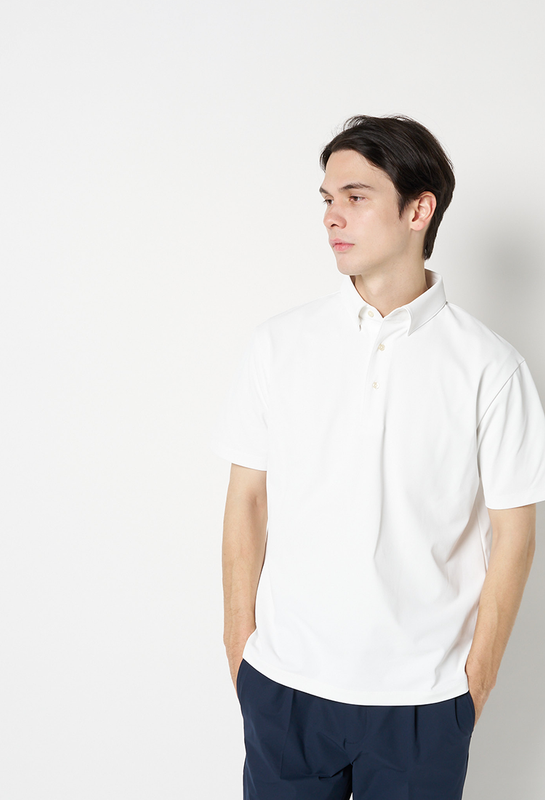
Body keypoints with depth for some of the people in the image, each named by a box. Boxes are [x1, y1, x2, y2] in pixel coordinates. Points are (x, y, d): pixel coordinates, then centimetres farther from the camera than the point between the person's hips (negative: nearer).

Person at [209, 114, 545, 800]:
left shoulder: (489, 368, -7)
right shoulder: (278, 344, -1)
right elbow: (247, 499, 2)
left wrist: (477, 678, 1)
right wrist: (241, 643, 3)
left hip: (424, 698, -1)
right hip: (283, 686, 2)